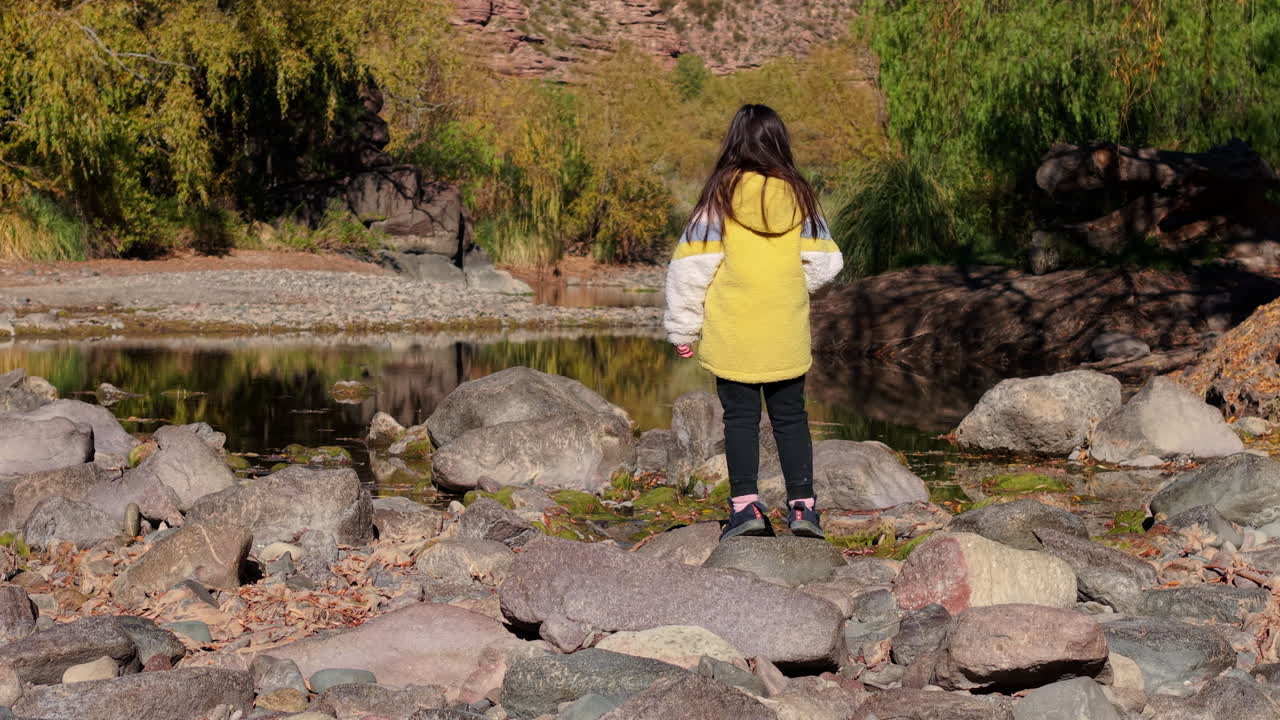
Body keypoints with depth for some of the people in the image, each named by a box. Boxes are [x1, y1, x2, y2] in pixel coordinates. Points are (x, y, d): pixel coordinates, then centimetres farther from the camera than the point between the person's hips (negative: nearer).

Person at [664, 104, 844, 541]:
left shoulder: (721, 196, -9)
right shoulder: (799, 196, -1)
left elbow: (691, 266, -7)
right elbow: (825, 263, 3)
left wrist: (682, 328, 1)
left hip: (732, 336, -2)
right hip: (787, 335, 2)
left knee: (740, 417, 6)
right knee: (791, 416, 12)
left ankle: (746, 505, 1)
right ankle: (802, 505, 11)